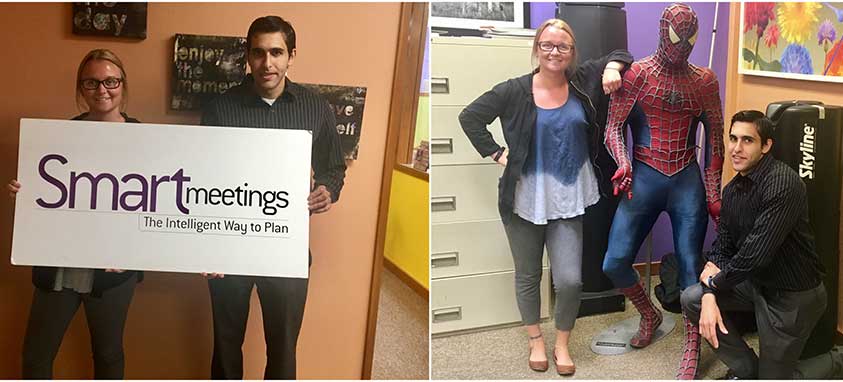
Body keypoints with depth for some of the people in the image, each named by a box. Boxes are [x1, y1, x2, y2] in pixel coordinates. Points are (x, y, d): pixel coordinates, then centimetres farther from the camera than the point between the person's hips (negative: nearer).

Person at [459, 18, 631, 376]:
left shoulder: (582, 81, 1)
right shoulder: (515, 90, -7)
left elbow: (620, 55, 15)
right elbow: (469, 117, 0)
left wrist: (613, 68, -7)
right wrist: (497, 154, -5)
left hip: (568, 199, 1)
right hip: (525, 197, -1)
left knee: (570, 280, -3)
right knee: (528, 275, 13)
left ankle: (562, 344, 23)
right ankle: (536, 340, 35)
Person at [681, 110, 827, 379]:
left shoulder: (782, 183, -28)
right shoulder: (732, 189, 1)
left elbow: (756, 254, -32)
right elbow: (722, 245, 1)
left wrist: (715, 282, -15)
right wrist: (710, 296, -15)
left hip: (793, 295, -8)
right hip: (756, 281, 8)